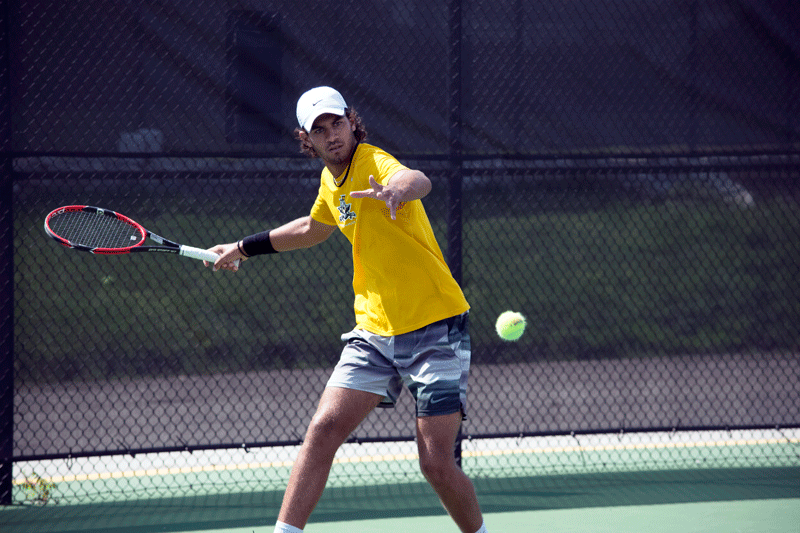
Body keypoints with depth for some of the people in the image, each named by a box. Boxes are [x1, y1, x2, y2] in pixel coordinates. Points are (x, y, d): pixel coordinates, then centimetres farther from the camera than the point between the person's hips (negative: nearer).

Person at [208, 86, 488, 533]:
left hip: (436, 329, -7)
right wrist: (245, 248, 38)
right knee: (324, 430, -8)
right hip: (375, 331, 7)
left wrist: (397, 190, -66)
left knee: (437, 465, -10)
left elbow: (418, 180, -43)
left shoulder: (374, 163, -17)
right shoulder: (332, 181, 8)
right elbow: (312, 229, 32)